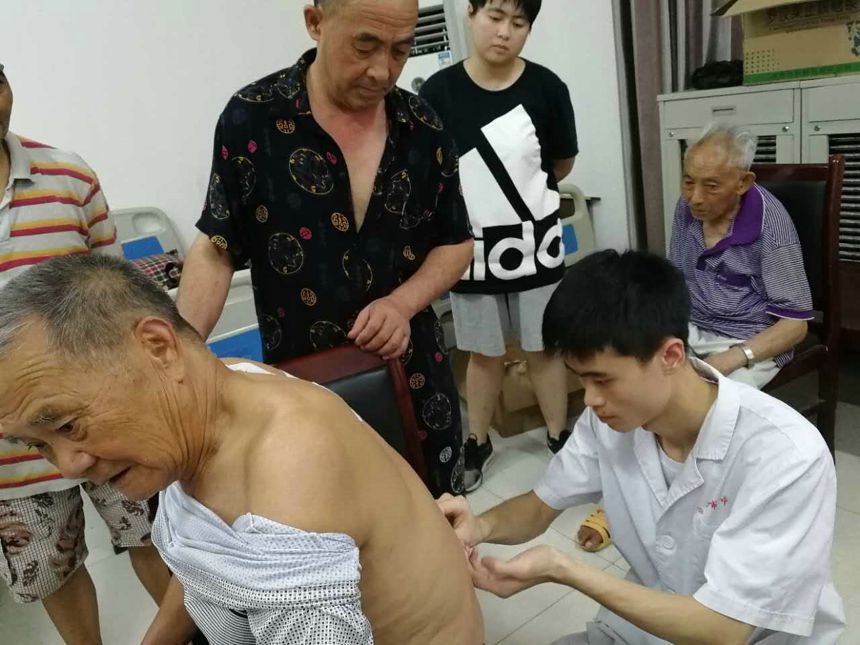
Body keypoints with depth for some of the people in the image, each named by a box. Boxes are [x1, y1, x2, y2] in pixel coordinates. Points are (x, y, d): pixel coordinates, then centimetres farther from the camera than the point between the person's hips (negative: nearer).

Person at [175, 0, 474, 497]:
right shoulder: (252, 120, -9)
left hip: (415, 378, 3)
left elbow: (456, 243, 7)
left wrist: (402, 303, -12)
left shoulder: (424, 128, -2)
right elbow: (217, 249, -4)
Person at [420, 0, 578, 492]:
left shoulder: (546, 87, -9)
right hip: (472, 244, 0)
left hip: (534, 240, 0)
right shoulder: (439, 91, -10)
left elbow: (562, 164, 6)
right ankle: (478, 443, 33)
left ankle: (560, 436, 32)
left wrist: (523, 192, 9)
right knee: (485, 353, 14)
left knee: (545, 347, 13)